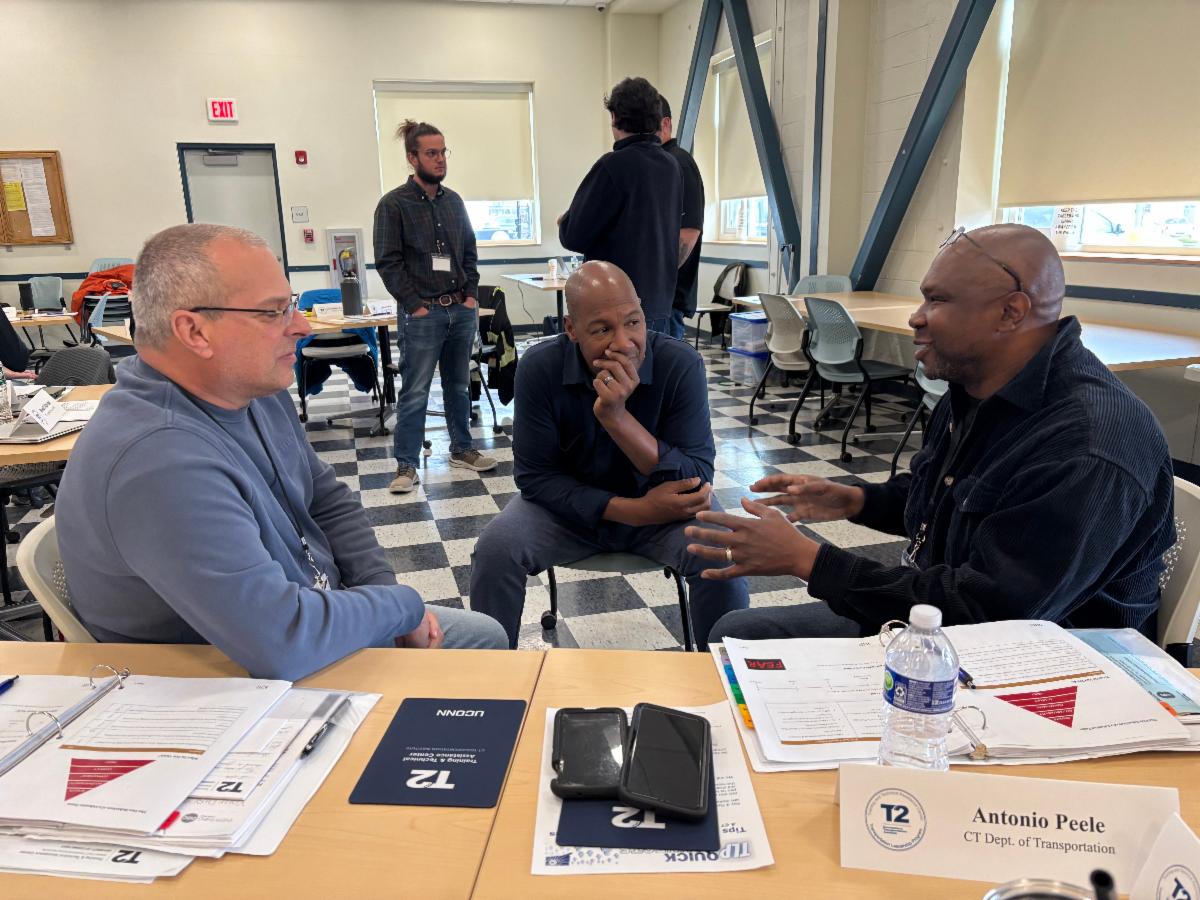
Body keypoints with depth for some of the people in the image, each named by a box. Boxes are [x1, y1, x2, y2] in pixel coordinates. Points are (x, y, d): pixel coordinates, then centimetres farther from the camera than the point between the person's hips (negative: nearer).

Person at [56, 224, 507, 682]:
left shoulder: (255, 389, -4)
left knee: (485, 635, 13)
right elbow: (280, 643, -39)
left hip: (314, 622, 8)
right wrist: (401, 605, -22)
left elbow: (327, 499, 10)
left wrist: (384, 587, -5)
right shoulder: (158, 462, -34)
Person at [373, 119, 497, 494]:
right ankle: (406, 465, 6)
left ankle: (462, 449, 27)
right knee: (415, 392, -2)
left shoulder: (454, 201, 11)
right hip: (422, 313, -5)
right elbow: (388, 262, -8)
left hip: (461, 309, 5)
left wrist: (471, 295, 6)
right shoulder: (394, 204, -6)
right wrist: (415, 305, -12)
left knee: (459, 385, 14)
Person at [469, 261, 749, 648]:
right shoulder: (539, 368, -20)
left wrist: (617, 416, -38)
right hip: (571, 505, 1)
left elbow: (696, 481, -24)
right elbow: (536, 477, -16)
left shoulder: (681, 365, -22)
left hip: (666, 507, 0)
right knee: (495, 549, -23)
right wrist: (634, 511, -28)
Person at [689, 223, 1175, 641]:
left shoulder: (1087, 451, -29)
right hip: (925, 613, 9)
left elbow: (987, 614, -30)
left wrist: (806, 558, -28)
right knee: (737, 634, 4)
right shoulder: (976, 390, 2)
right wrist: (856, 500, 4)